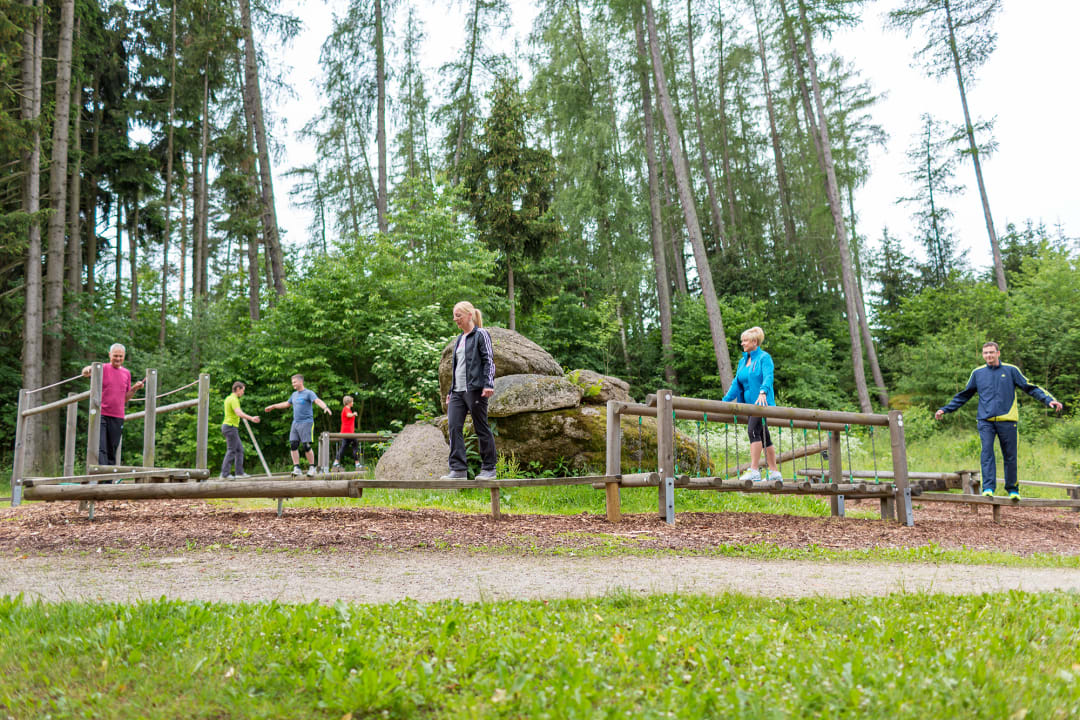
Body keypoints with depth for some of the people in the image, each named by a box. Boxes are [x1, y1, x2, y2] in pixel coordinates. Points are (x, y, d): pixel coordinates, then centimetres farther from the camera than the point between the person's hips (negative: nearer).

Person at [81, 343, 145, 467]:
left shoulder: (127, 373, 13)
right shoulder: (103, 368, 0)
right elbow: (86, 372, -21)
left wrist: (135, 388, 2)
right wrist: (87, 370, -43)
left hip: (118, 417, 4)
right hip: (101, 415, -4)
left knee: (112, 451, 8)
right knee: (100, 448, -12)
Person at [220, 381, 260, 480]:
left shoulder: (229, 398, 17)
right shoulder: (233, 399, -15)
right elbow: (239, 413, -31)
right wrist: (251, 418, -41)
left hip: (228, 426, 10)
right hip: (231, 427, -10)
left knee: (240, 449, 11)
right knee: (231, 451, -8)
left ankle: (239, 473, 10)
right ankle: (224, 474, -8)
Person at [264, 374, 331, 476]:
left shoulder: (308, 393, -4)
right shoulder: (294, 394, 19)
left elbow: (318, 401, -21)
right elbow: (287, 403, 35)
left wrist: (325, 407, -41)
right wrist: (273, 406, 44)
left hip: (306, 423, -7)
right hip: (295, 423, 7)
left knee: (307, 446, -10)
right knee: (293, 445, -2)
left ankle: (312, 468, 2)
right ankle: (296, 468, 1)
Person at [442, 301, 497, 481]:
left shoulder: (481, 335, -1)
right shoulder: (459, 339, 21)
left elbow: (489, 360, -7)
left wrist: (488, 384, -18)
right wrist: (451, 392, 21)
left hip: (475, 388, -7)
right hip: (458, 390, 7)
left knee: (482, 429, -2)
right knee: (454, 426, -5)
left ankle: (489, 469, 6)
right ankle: (458, 469, -6)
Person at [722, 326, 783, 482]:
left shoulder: (764, 357, -3)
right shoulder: (743, 361, 18)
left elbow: (768, 377, -18)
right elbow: (736, 383, 18)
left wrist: (763, 392, -36)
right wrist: (725, 400, 9)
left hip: (762, 403, -8)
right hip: (749, 404, 8)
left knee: (753, 430, -21)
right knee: (764, 437, 9)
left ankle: (754, 470, -24)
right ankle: (775, 472, 15)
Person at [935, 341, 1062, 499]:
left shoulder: (1011, 370, 6)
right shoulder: (977, 373, 12)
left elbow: (1030, 388, 6)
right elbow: (963, 395, 19)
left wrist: (1049, 400, -7)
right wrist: (945, 409, 15)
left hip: (1007, 420, -1)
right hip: (985, 421, 1)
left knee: (1010, 456, 5)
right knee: (987, 452, -12)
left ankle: (1013, 489, 18)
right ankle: (988, 488, -15)